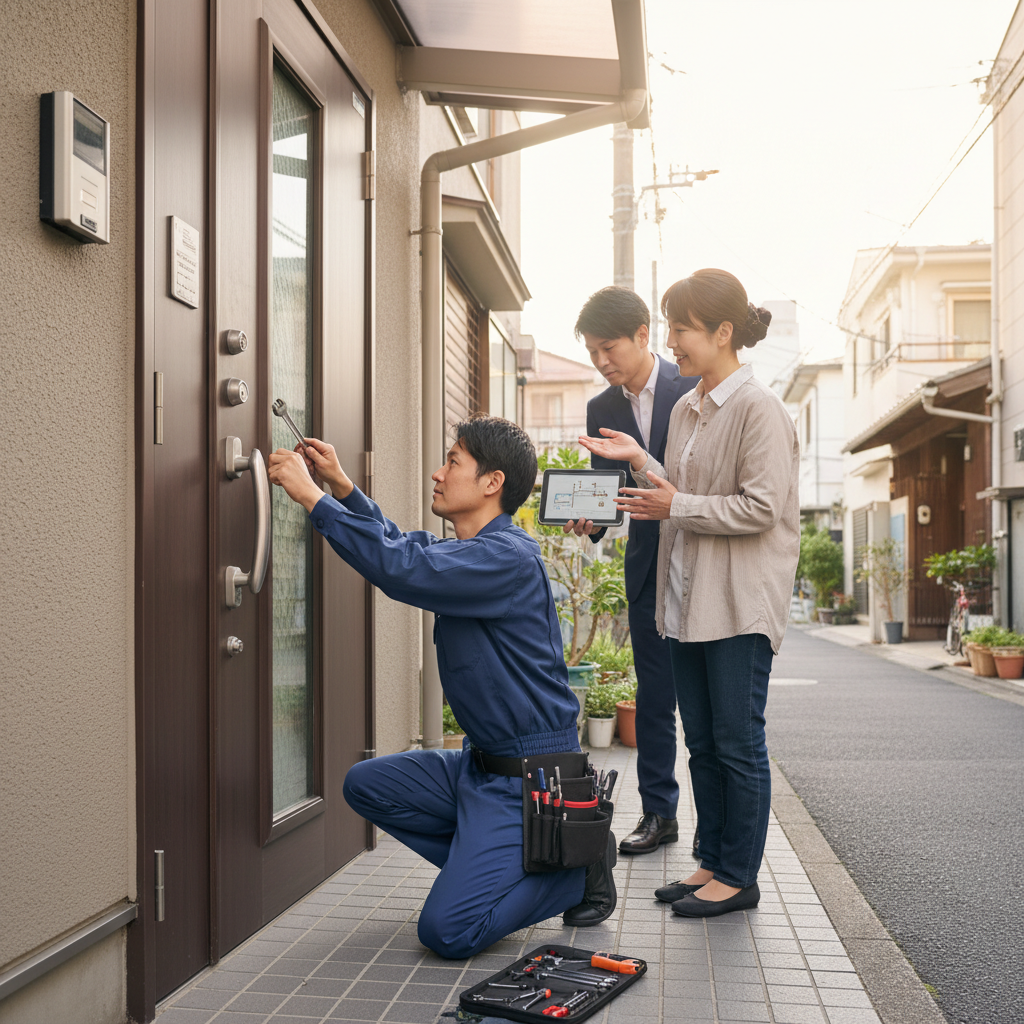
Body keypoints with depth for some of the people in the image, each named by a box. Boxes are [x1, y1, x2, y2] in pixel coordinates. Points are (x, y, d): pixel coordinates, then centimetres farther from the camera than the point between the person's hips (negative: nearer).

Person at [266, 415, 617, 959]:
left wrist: (310, 495, -24)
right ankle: (494, 866, 12)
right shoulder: (469, 551, 9)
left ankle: (576, 862, 6)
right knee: (366, 784, 8)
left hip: (529, 778, -9)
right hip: (482, 763, 9)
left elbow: (402, 569, -33)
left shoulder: (506, 557, -21)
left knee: (447, 930, -13)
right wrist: (341, 484, 15)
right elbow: (403, 544, 27)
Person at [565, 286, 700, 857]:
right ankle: (658, 813, 20)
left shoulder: (694, 388, -5)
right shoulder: (600, 410, 8)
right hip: (647, 566, 4)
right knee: (654, 696, 9)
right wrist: (589, 520, -12)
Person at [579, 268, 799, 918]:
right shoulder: (686, 410, 14)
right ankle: (714, 863, 26)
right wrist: (641, 463, 5)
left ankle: (740, 876, 13)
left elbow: (761, 506, -18)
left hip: (741, 604, -8)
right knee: (702, 742, 14)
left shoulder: (758, 407, -11)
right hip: (688, 598, 8)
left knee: (738, 743, 1)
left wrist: (676, 507, -14)